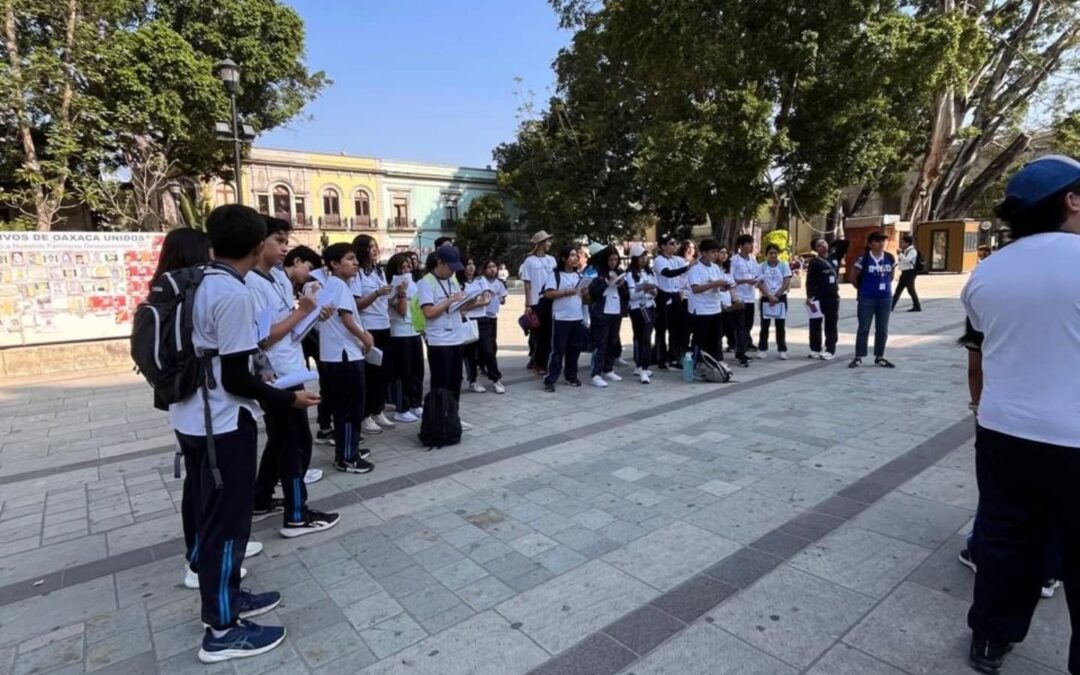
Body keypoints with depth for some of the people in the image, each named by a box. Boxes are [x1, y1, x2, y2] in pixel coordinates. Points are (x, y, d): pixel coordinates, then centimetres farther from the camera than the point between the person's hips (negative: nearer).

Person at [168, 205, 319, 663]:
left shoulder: (197, 285, 7)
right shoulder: (233, 294, -21)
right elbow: (235, 378, -21)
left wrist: (261, 382, 23)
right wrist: (288, 398, -9)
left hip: (191, 418, 9)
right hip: (223, 424, -9)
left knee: (212, 516, 20)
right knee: (226, 523, 3)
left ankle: (227, 595, 36)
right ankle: (222, 629, 17)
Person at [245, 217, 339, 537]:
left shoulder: (280, 277, 10)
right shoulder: (251, 285, -18)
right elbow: (262, 338, -21)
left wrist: (315, 315, 0)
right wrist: (301, 312, -17)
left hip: (289, 372, 9)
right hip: (277, 376, -9)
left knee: (280, 440, 20)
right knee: (297, 442, -1)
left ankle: (260, 500, 35)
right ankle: (296, 516, 10)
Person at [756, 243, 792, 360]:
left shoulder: (784, 265, 0)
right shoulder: (762, 266, 0)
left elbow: (787, 283, -5)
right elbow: (759, 284, -6)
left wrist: (776, 296, -13)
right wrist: (770, 296, -16)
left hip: (781, 298, 0)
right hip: (766, 298, 0)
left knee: (781, 325, 3)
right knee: (764, 325, 4)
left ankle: (782, 350, 9)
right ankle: (762, 349, 11)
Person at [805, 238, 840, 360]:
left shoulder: (834, 258, 11)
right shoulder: (814, 262, -4)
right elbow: (809, 280, -10)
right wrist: (809, 296, -18)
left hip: (832, 297, 5)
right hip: (818, 297, -4)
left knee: (831, 324, 5)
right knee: (815, 324, 1)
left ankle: (830, 350, 9)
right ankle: (815, 349, 12)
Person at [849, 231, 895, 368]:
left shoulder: (889, 258, 3)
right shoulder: (864, 259, -10)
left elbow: (891, 276, 17)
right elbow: (854, 279, -2)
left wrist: (884, 286, 9)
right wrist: (864, 290, 6)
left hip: (885, 298, 4)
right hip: (867, 299, -4)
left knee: (882, 329, 8)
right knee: (863, 328, 0)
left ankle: (879, 357, 18)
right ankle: (858, 357, 7)